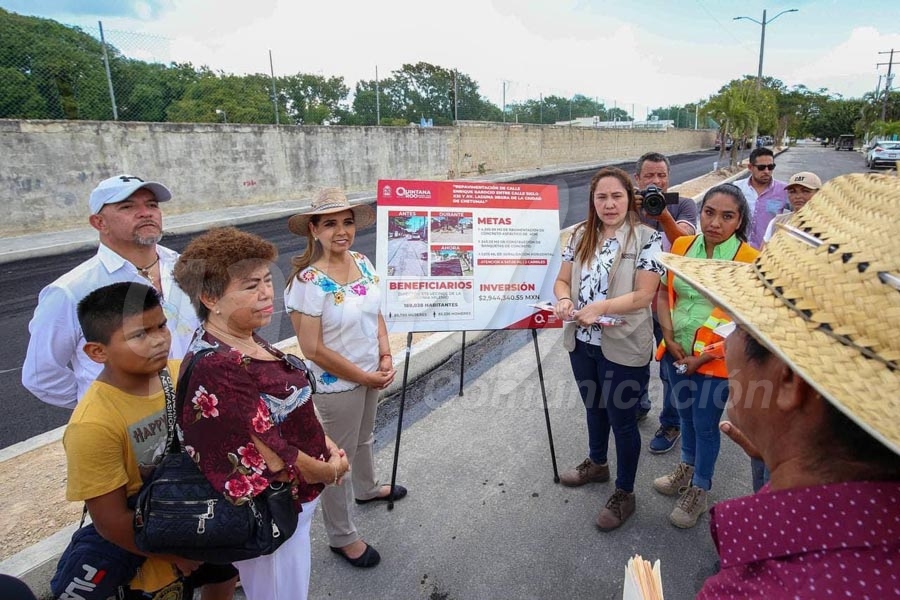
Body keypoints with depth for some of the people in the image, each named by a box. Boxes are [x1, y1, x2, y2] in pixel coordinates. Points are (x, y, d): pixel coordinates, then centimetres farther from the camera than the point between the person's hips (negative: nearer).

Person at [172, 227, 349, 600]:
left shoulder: (247, 339, -2)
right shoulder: (217, 368, -31)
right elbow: (270, 458, -28)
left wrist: (327, 445, 0)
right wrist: (329, 470, -13)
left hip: (293, 500, 8)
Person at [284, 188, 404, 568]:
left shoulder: (363, 263, -4)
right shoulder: (308, 281, -25)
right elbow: (313, 350, -23)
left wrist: (386, 359, -5)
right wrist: (365, 377, -16)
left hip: (371, 374, 7)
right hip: (337, 384, -7)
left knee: (364, 438, 29)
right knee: (339, 456, 11)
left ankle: (366, 489, 58)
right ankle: (342, 537, 33)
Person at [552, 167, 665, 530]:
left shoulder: (646, 238, -12)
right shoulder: (581, 235, 3)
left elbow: (644, 295, -18)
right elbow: (562, 280, 5)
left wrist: (600, 307, -29)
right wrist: (563, 301, -18)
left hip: (623, 349, -5)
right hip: (582, 343, 5)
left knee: (622, 421, 10)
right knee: (594, 408, 25)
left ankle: (624, 494, 30)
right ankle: (596, 463, 50)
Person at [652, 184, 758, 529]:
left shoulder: (749, 260, -16)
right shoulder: (681, 246, -3)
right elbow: (664, 295, 4)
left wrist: (703, 357, -16)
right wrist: (671, 338, -7)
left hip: (714, 361, -4)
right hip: (676, 353, 4)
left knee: (705, 425, 12)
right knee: (686, 415, 24)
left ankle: (699, 490, 36)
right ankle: (686, 469, 48)